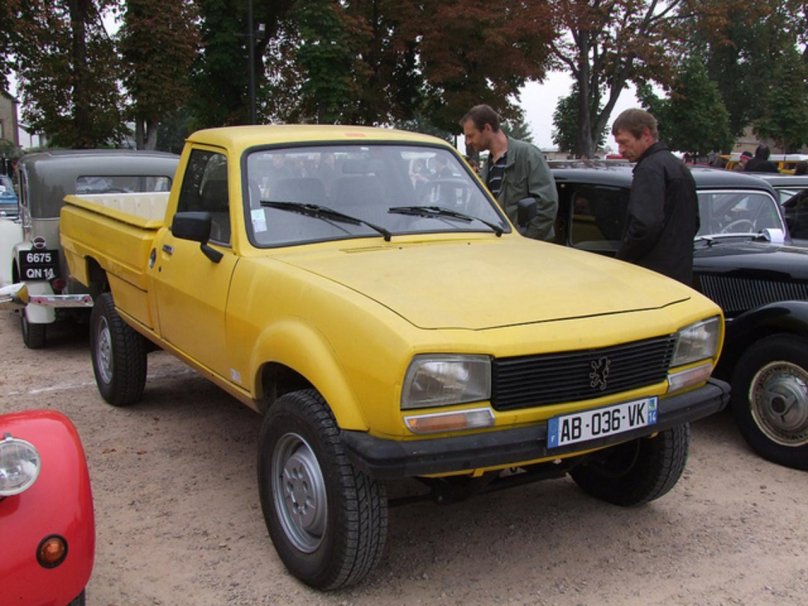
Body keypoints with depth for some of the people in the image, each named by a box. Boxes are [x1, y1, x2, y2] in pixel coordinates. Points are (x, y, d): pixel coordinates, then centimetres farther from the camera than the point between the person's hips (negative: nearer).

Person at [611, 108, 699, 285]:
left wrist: (621, 259, -13)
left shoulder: (650, 168, -13)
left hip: (652, 273, -10)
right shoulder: (680, 167, 19)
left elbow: (645, 225, -24)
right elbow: (694, 222, 23)